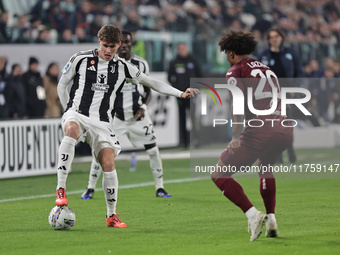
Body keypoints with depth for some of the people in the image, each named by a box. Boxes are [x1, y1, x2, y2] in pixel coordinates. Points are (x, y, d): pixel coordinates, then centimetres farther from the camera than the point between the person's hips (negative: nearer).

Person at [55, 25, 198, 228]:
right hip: (78, 113, -2)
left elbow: (151, 82, 15)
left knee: (108, 164, -14)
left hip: (102, 122, 2)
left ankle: (112, 215, 4)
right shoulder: (80, 59, 2)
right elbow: (62, 85, 13)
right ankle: (61, 189, -38)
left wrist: (180, 93, 7)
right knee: (72, 131, -39)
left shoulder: (122, 67, 8)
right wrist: (70, 111, 5)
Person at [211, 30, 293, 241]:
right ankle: (271, 218, 25)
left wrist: (236, 136, -17)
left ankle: (253, 214, -13)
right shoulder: (267, 69, 27)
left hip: (259, 130, -7)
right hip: (285, 128, 7)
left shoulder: (235, 71, 7)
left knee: (219, 175, 3)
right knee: (265, 167, 36)